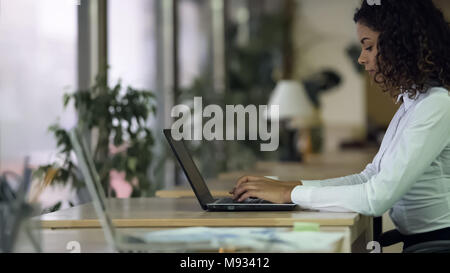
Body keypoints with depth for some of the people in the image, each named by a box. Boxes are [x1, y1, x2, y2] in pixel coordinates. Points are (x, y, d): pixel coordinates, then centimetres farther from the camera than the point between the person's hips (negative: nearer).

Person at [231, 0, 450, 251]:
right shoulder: (411, 104, 15)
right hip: (416, 240, 8)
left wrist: (290, 194, -16)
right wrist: (289, 185, 4)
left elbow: (378, 197, -23)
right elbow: (369, 179, 14)